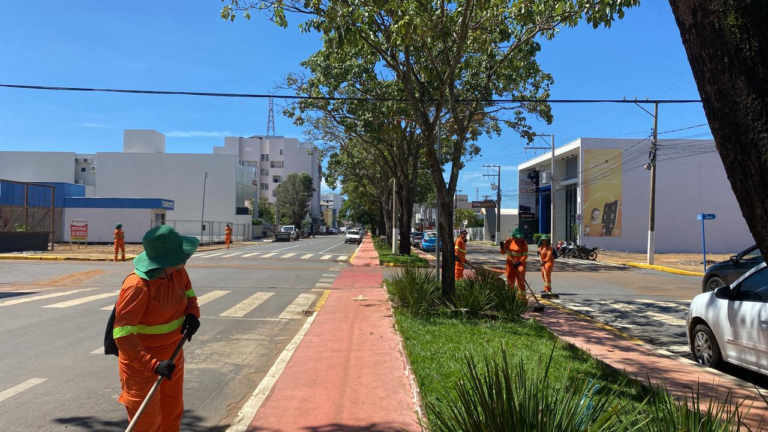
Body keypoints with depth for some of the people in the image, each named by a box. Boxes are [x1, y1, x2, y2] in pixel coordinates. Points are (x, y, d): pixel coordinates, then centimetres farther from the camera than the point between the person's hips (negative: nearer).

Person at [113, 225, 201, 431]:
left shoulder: (178, 271, -9)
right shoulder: (138, 286, -30)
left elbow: (188, 293, 12)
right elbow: (122, 334, -34)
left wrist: (192, 313, -10)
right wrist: (153, 364, -41)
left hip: (172, 357, 7)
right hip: (141, 364, -7)